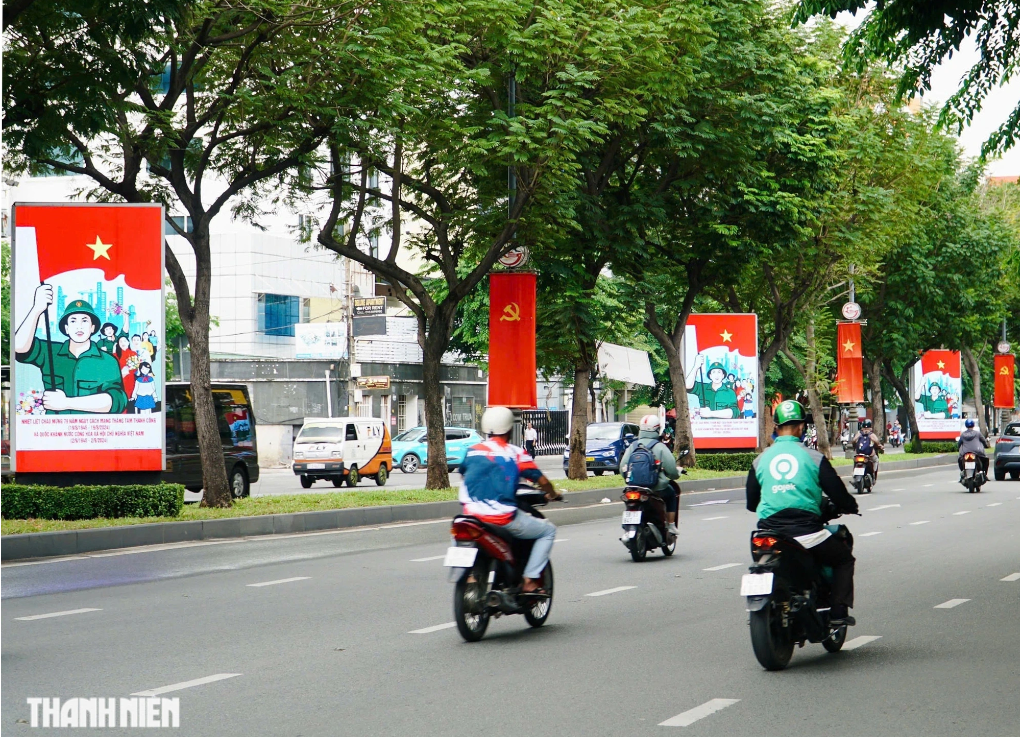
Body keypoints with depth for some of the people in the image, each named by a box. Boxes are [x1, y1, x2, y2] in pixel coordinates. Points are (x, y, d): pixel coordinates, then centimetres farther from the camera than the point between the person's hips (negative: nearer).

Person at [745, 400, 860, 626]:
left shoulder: (760, 460, 8)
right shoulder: (814, 457, -2)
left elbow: (751, 503, 16)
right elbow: (837, 492, 1)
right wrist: (850, 507, 24)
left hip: (769, 534, 3)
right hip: (806, 534, -3)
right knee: (844, 558, 21)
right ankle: (838, 611, 11)